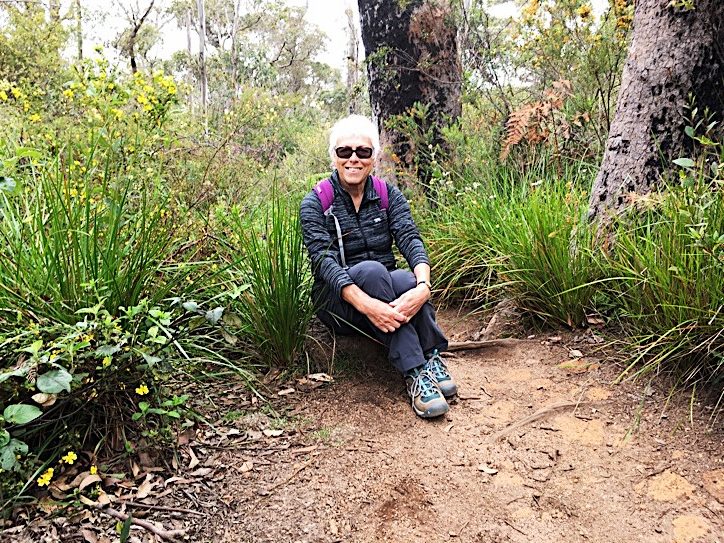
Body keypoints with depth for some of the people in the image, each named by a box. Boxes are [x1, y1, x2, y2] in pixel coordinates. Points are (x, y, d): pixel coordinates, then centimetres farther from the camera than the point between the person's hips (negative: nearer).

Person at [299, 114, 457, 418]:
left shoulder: (389, 196, 4)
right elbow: (323, 260, -20)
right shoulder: (315, 203, -6)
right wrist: (365, 303, -38)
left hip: (387, 291, 2)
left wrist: (423, 285, -35)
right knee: (372, 270, -35)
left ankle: (432, 359, -20)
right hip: (338, 302, -2)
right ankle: (415, 372, -37)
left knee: (406, 279, -33)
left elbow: (410, 240, -12)